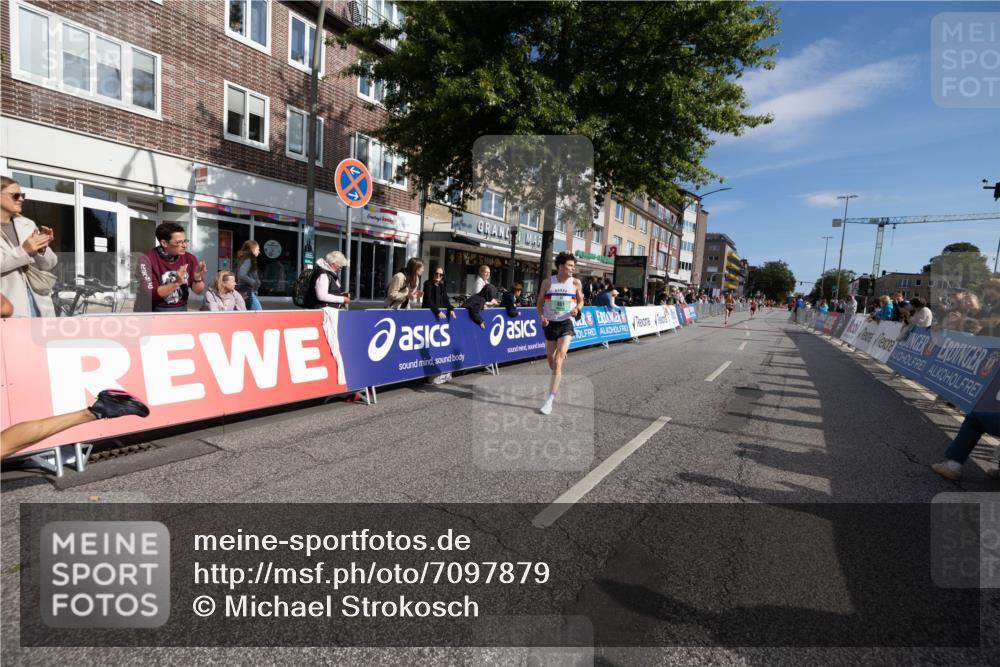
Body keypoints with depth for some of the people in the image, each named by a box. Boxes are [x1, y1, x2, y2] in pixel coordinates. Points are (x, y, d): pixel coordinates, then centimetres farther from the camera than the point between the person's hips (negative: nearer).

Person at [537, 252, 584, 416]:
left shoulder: (576, 283, -1)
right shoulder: (547, 282, -2)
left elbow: (580, 301, 12)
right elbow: (540, 303, 5)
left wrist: (577, 309, -11)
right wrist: (542, 316, -13)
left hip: (566, 324, -2)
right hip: (550, 324, 2)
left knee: (557, 362, -13)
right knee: (551, 361, 14)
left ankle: (550, 401, -13)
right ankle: (555, 385, 47)